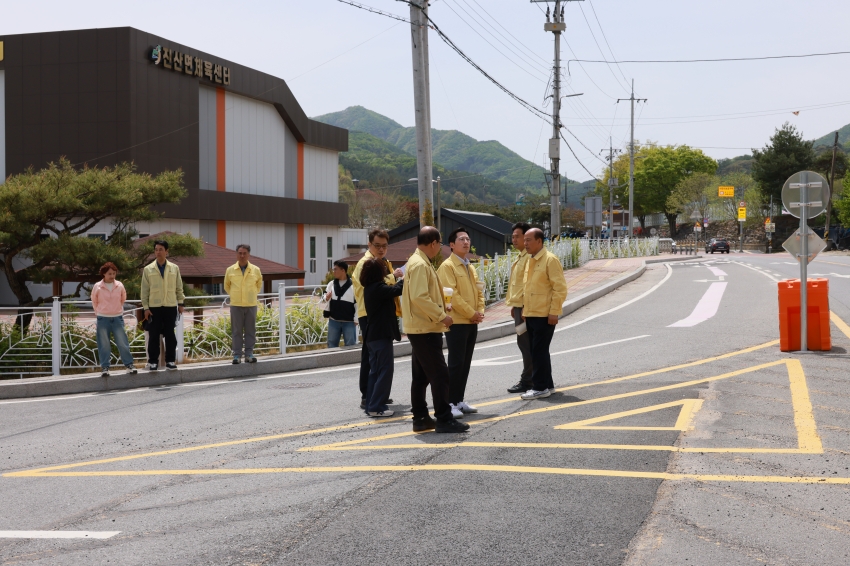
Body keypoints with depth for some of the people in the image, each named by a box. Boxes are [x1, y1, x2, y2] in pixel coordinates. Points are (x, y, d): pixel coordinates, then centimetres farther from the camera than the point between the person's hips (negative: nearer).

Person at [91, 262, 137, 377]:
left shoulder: (119, 286, 0)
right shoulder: (97, 287, -5)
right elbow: (94, 301, 9)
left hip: (117, 318, 1)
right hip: (103, 319, -1)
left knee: (122, 342, 0)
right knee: (104, 344, 1)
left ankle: (129, 365, 7)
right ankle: (105, 367, 7)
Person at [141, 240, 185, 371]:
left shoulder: (174, 268, 4)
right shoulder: (148, 269, 2)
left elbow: (179, 287, 10)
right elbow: (145, 290, 3)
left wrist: (180, 303, 6)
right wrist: (146, 307, -1)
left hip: (170, 306, 1)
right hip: (154, 307, -1)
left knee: (170, 335, 5)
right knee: (153, 336, 1)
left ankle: (170, 361, 13)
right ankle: (153, 361, 8)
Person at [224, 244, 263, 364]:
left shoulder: (256, 270, 3)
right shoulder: (230, 270, 2)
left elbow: (259, 285, 18)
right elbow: (226, 286, 17)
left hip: (251, 305, 1)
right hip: (236, 305, -1)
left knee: (250, 331, 3)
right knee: (236, 331, 1)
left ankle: (249, 354, 9)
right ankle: (237, 355, 5)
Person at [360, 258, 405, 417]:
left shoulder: (370, 288, 10)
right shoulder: (378, 288, -18)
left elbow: (390, 291, 18)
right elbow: (398, 290, -21)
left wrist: (399, 279, 22)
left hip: (372, 335, 10)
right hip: (382, 335, -10)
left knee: (375, 371, 14)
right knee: (385, 371, -4)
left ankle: (371, 405, 16)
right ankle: (376, 407, -4)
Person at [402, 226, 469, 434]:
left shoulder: (420, 262, 16)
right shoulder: (420, 264, -17)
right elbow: (419, 297, -26)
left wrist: (440, 309, 17)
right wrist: (441, 316, -20)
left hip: (421, 328, 11)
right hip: (425, 329, -11)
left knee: (421, 376, 12)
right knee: (439, 375, -8)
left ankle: (420, 418, 17)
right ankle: (444, 419, -6)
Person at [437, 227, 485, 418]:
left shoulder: (471, 268, 17)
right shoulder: (447, 266, -9)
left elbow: (479, 292, 18)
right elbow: (452, 295, -16)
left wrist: (480, 312, 1)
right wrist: (471, 313, -14)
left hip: (472, 323, 8)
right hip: (457, 322, -8)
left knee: (466, 364, 9)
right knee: (456, 363, -8)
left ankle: (459, 400, 16)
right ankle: (450, 403, -4)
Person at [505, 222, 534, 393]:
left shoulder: (529, 257, -16)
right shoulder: (522, 256, 17)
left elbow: (528, 283, -22)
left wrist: (525, 308, -24)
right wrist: (514, 305, 20)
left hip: (525, 306, -10)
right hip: (519, 305, 10)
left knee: (525, 344, -5)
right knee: (525, 344, 13)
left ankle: (527, 381, 0)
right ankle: (528, 378, 19)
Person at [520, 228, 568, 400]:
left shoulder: (550, 260, -12)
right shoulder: (530, 261, 13)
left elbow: (560, 288, -15)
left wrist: (554, 312, -18)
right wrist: (525, 309, 16)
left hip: (544, 315, -9)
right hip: (531, 314, 9)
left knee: (539, 351, -5)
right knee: (536, 351, 12)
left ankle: (541, 387, 1)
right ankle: (546, 384, 21)